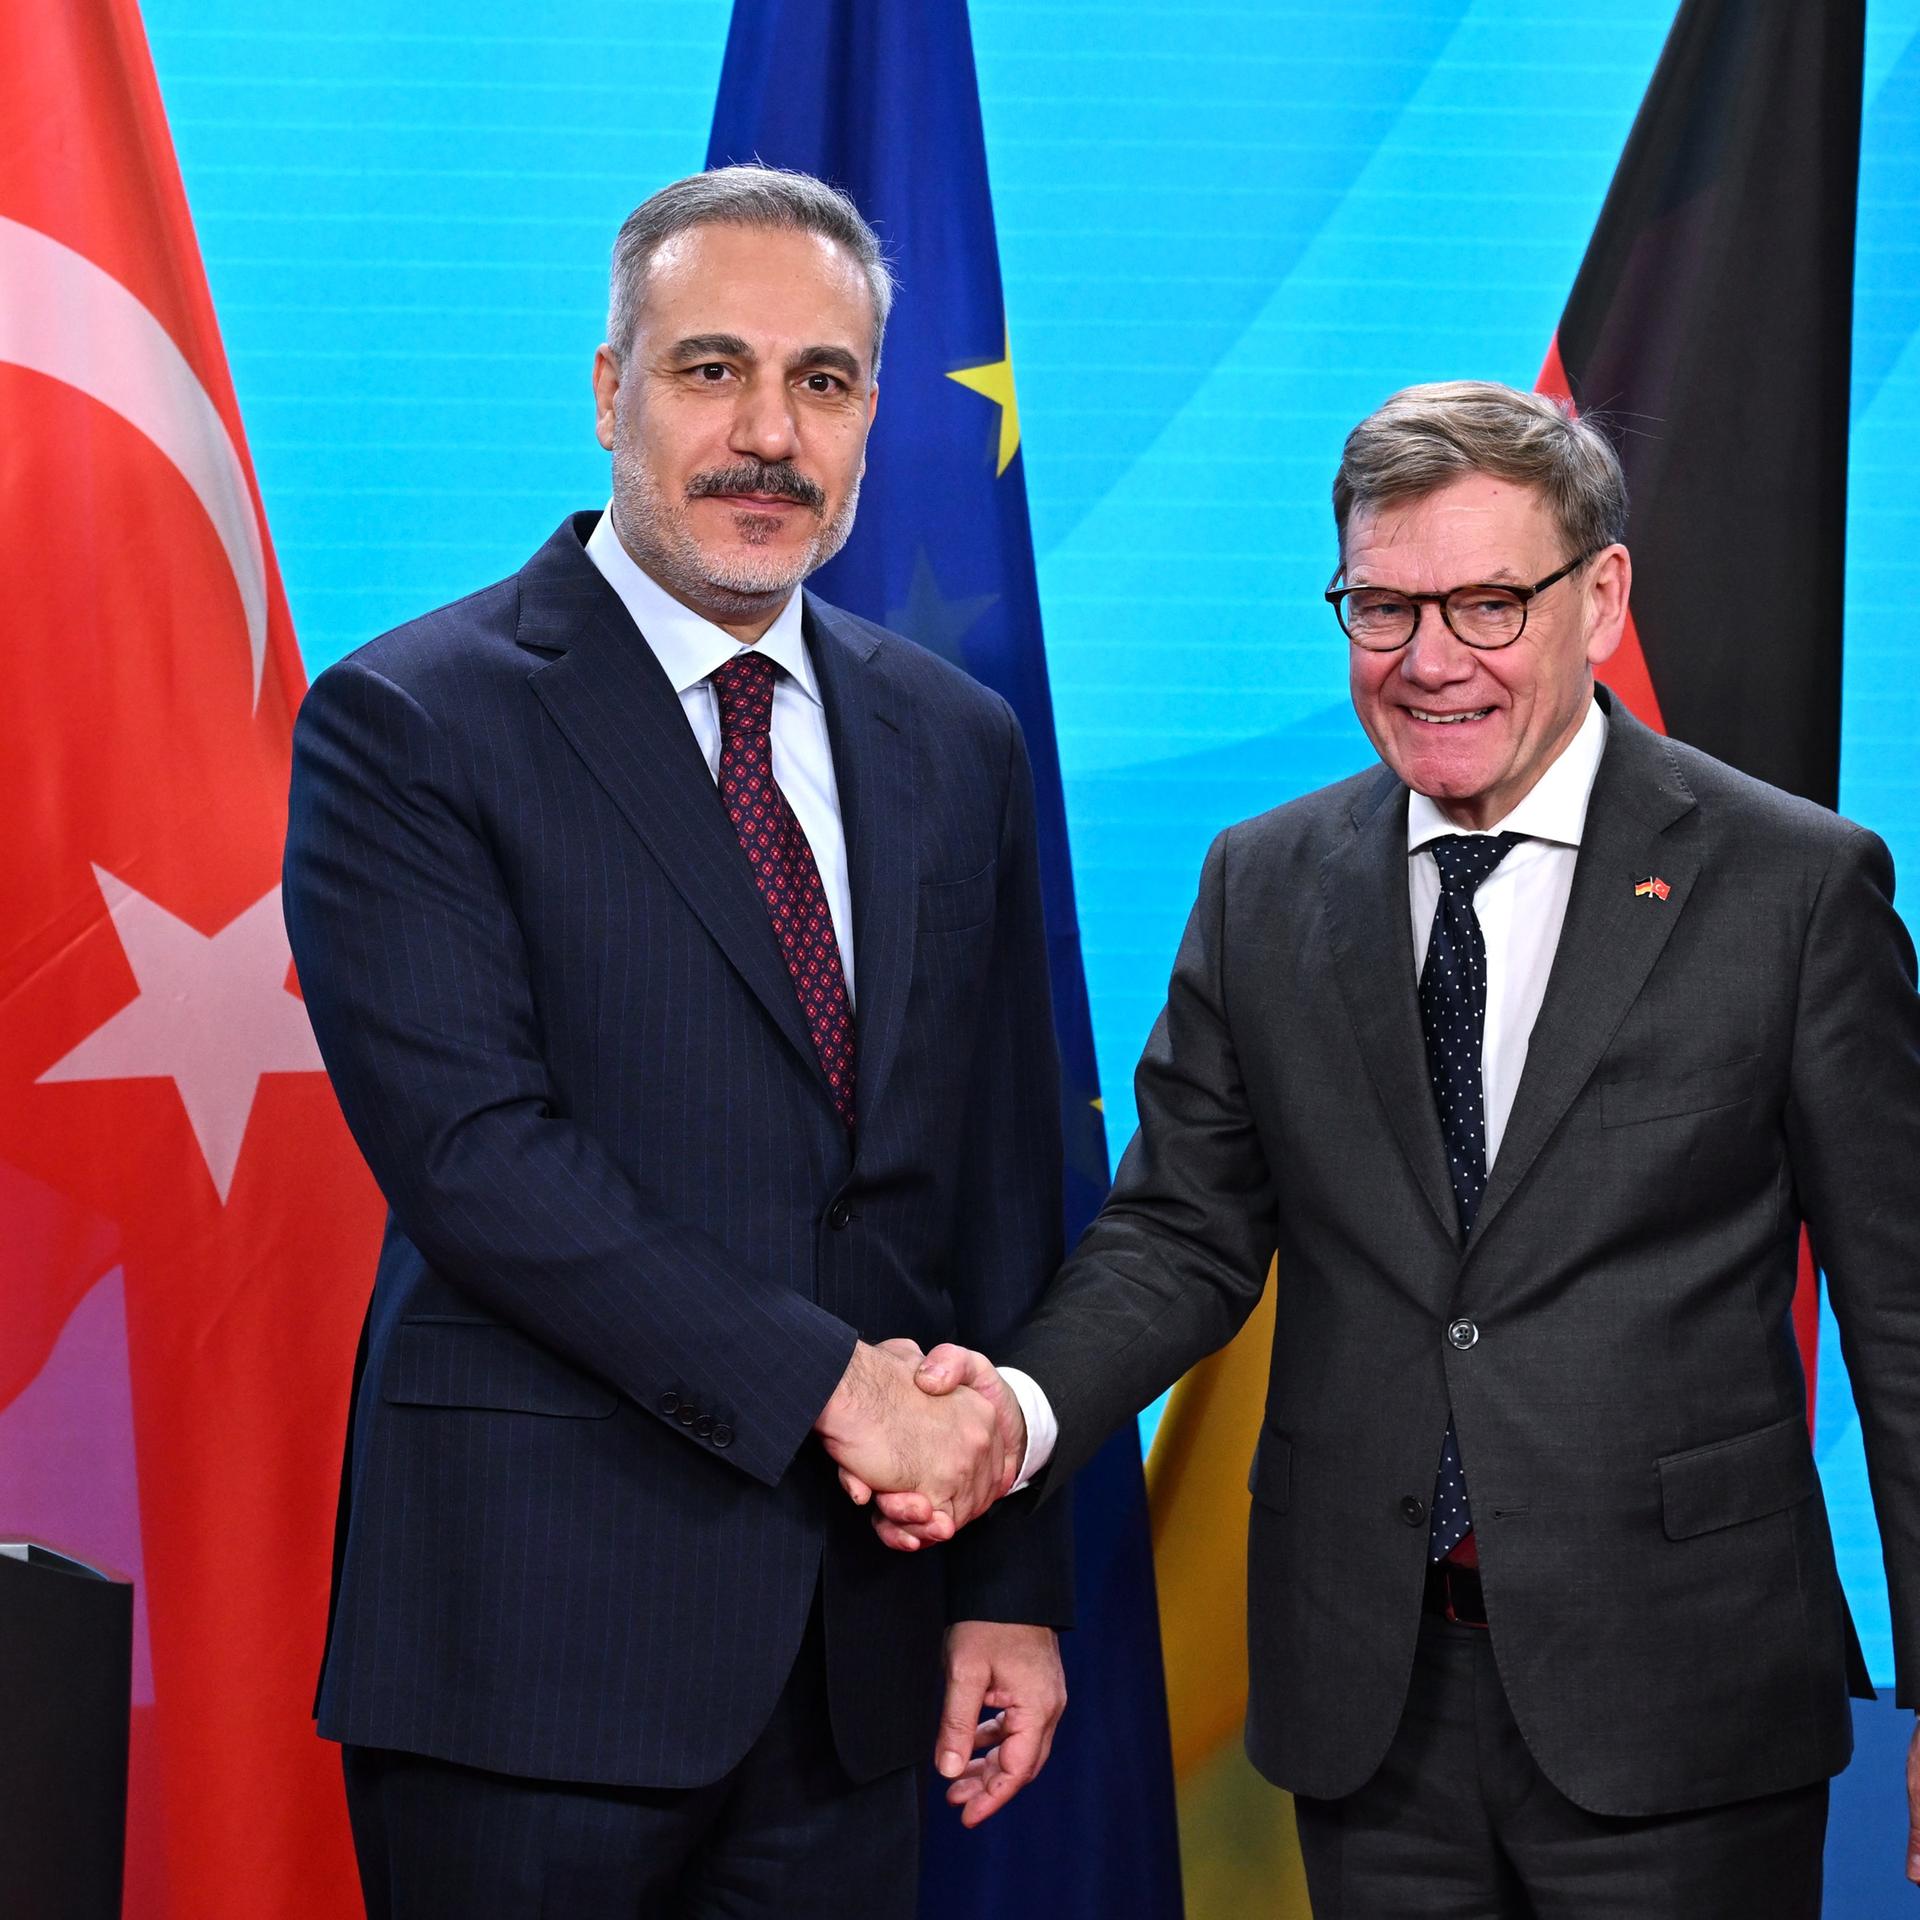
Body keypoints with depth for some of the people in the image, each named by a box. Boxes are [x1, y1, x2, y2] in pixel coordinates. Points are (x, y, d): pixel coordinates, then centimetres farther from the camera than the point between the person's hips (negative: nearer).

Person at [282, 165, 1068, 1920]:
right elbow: (470, 1147, -16)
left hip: (855, 1643, 5)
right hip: (538, 1636, -5)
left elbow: (1004, 1183, 11)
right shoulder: (408, 724, -6)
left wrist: (1016, 1580, 8)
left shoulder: (959, 744, 12)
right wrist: (824, 1382, -18)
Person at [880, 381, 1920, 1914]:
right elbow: (1184, 1232, 7)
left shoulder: (1797, 882, -5)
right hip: (1367, 1700, 3)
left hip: (1678, 1713, -3)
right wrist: (1021, 1408, -14)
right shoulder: (1263, 885, 6)